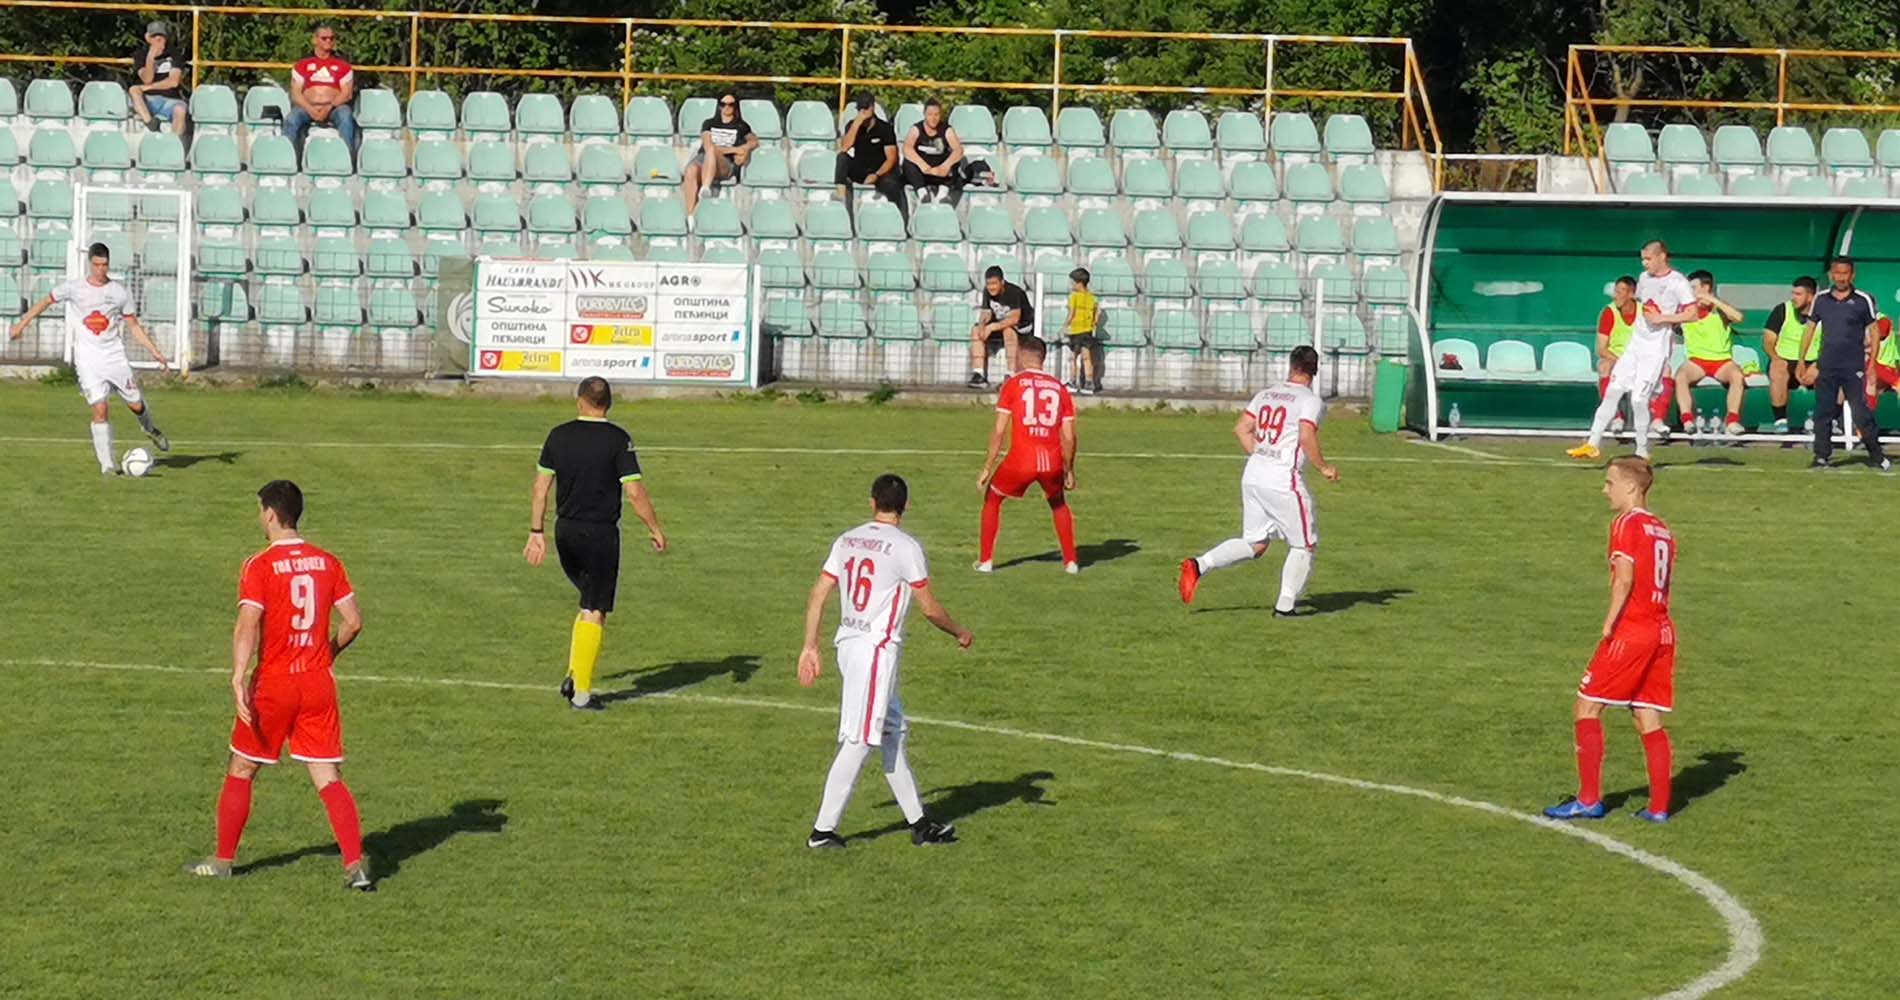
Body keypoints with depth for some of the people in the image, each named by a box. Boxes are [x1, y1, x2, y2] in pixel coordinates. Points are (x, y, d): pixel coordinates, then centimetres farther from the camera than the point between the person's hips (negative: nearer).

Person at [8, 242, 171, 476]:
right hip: (88, 360, -2)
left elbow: (134, 326, 9)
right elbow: (47, 301, 14)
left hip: (114, 357, 2)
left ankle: (149, 428, 37)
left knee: (136, 405, 2)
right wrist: (23, 323, 11)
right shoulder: (73, 288, 0)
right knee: (100, 410, -12)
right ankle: (108, 464, -6)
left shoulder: (119, 292, 3)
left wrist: (155, 351, 2)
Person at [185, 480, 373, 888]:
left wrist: (238, 680, -26)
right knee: (328, 778, 4)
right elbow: (354, 621, 4)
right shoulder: (327, 563, 3)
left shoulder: (260, 566, -10)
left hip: (273, 685, -4)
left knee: (241, 771, 14)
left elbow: (247, 627, -21)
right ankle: (356, 865, -9)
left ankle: (223, 861, 23)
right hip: (319, 685, 4)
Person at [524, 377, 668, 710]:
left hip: (565, 532, 5)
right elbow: (635, 494, -11)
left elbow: (541, 487, 4)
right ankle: (582, 692, 2)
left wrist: (536, 532, 12)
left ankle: (573, 676, 11)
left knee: (590, 604, 20)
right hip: (600, 533, -5)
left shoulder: (558, 436, 2)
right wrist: (655, 530, 1)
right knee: (595, 611, 2)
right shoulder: (617, 440, -10)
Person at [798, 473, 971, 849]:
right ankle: (823, 829, -3)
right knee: (859, 741, -4)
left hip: (847, 645, 8)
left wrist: (810, 647, 12)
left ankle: (918, 822, 19)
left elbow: (818, 595, 7)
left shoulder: (847, 540, 9)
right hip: (877, 649, -8)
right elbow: (930, 608, -7)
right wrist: (960, 633, 11)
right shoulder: (906, 547, -10)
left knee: (893, 733, 15)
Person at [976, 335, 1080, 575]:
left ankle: (985, 561, 18)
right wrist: (1069, 470, 22)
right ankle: (1071, 562, 26)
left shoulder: (1013, 384, 2)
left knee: (992, 500, 22)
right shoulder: (1059, 387, 11)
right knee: (1059, 504, 31)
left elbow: (999, 430, -2)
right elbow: (1069, 436, 10)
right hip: (1053, 461, 3)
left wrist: (988, 467, 4)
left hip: (1021, 459, -3)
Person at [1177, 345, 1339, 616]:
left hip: (1252, 475, 7)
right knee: (1304, 544, 9)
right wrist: (1323, 467, -6)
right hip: (1284, 480, -7)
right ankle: (1285, 605, 7)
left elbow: (1241, 428, 12)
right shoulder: (1311, 400, -6)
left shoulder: (1265, 395, 14)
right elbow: (1307, 438, -18)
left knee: (1254, 543, 15)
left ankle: (1199, 565, -3)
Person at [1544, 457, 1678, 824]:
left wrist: (1609, 625, -17)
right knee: (1649, 719, 9)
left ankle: (1589, 800, 0)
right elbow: (1660, 582, 14)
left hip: (1630, 630, -8)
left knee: (1587, 707, 1)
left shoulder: (1626, 524, -8)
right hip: (1662, 632, 8)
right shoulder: (1662, 530, 15)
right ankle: (1659, 807, 6)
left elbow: (1624, 579, -18)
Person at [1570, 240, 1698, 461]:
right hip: (1635, 344, 7)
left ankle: (1642, 451, 4)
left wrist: (1662, 318, -18)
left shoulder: (1678, 283, -10)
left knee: (1639, 399, -10)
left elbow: (1692, 313, -16)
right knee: (1612, 392, 0)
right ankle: (1593, 444, 2)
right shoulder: (1645, 278, 12)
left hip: (1656, 349, -7)